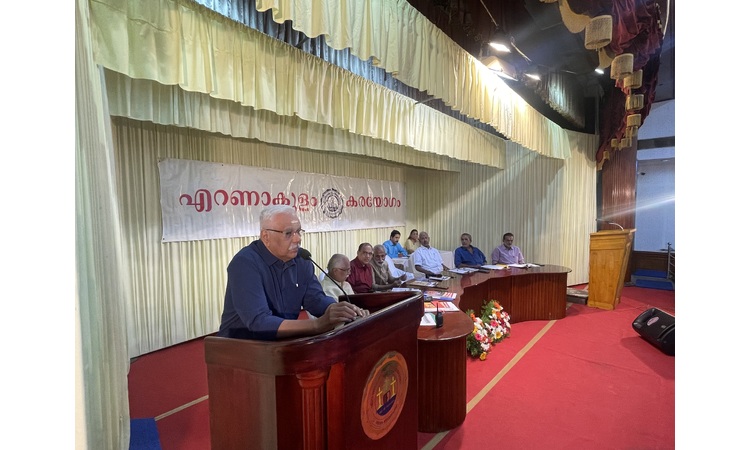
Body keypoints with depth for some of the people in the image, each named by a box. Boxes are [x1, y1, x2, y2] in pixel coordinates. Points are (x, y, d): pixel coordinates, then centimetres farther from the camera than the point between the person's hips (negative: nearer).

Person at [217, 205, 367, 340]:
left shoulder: (301, 259, 0)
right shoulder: (245, 263, -21)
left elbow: (316, 299, 0)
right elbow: (258, 322, -29)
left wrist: (343, 311, -20)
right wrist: (318, 325, -36)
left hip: (282, 343, 6)